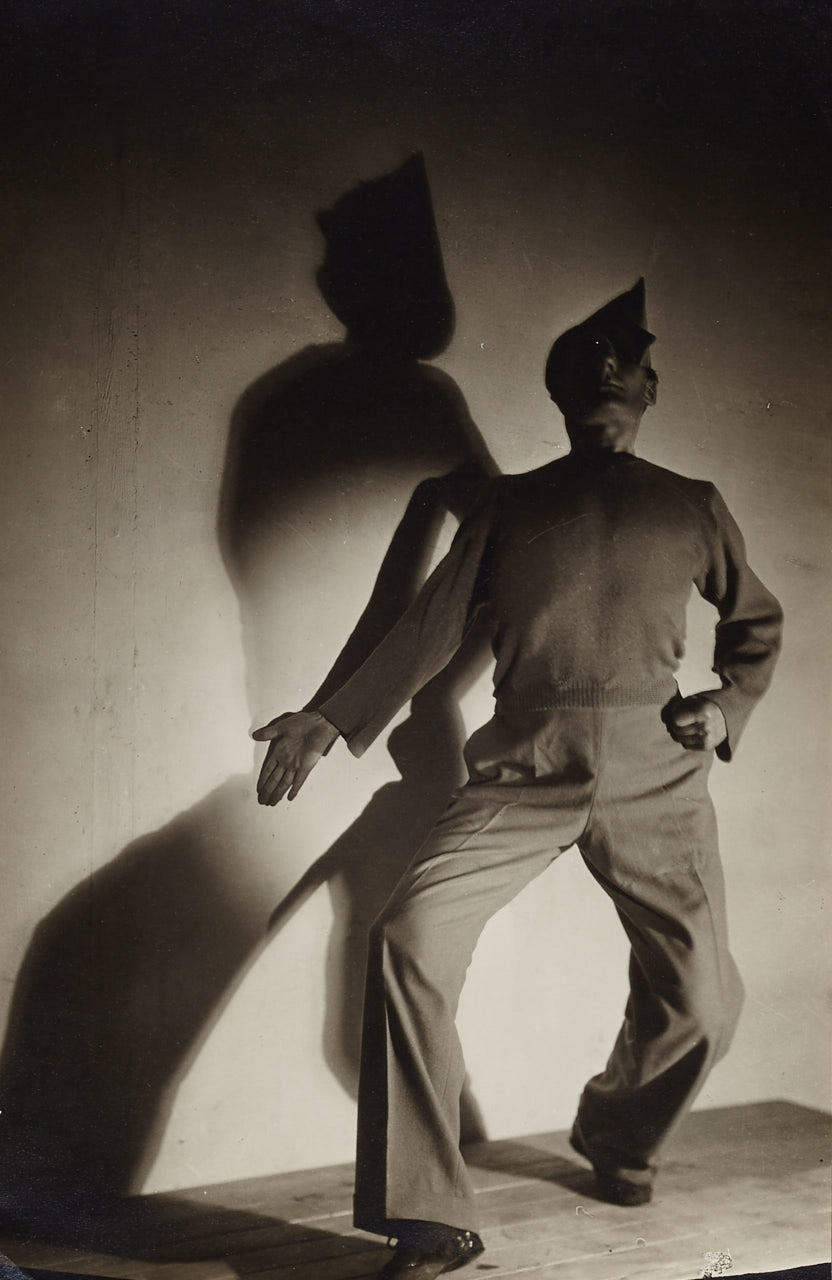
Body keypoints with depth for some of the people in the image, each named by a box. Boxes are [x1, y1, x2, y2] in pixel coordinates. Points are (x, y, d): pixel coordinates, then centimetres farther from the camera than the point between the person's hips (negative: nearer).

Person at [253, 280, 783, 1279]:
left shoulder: (692, 509, 14)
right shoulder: (509, 505, 14)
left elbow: (757, 621, 27)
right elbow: (431, 626, 11)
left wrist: (730, 705, 9)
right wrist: (333, 719, 3)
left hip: (655, 777, 1)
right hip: (523, 773, -1)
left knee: (701, 999, -1)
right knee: (409, 939, -22)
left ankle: (618, 1135, 35)